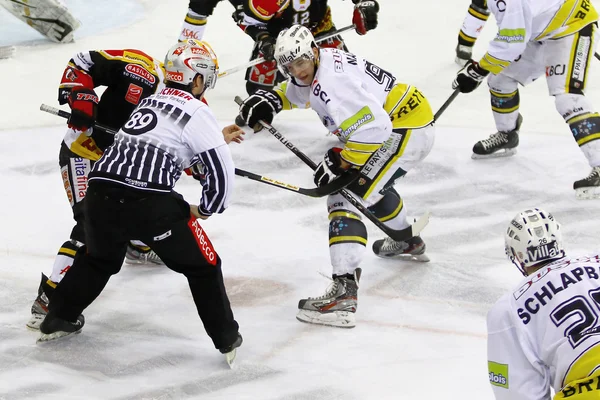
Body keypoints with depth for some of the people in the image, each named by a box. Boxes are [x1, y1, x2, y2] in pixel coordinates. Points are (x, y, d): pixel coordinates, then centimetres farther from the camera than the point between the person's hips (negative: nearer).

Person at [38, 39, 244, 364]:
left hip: (101, 191, 7)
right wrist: (206, 209, 13)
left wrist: (218, 137, 49)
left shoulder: (150, 103, 26)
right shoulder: (197, 112, 3)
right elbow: (220, 169, -2)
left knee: (99, 257, 34)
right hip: (149, 203, -7)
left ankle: (58, 319, 39)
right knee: (202, 265, 10)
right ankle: (227, 339, 11)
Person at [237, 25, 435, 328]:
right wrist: (271, 99, 8)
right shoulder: (319, 64, 5)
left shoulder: (331, 81, -25)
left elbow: (374, 128, -31)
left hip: (406, 131, -11)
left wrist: (340, 161, -21)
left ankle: (345, 289, -26)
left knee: (347, 194, -17)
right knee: (371, 183, 35)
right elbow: (297, 90, 29)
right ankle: (407, 242, 58)